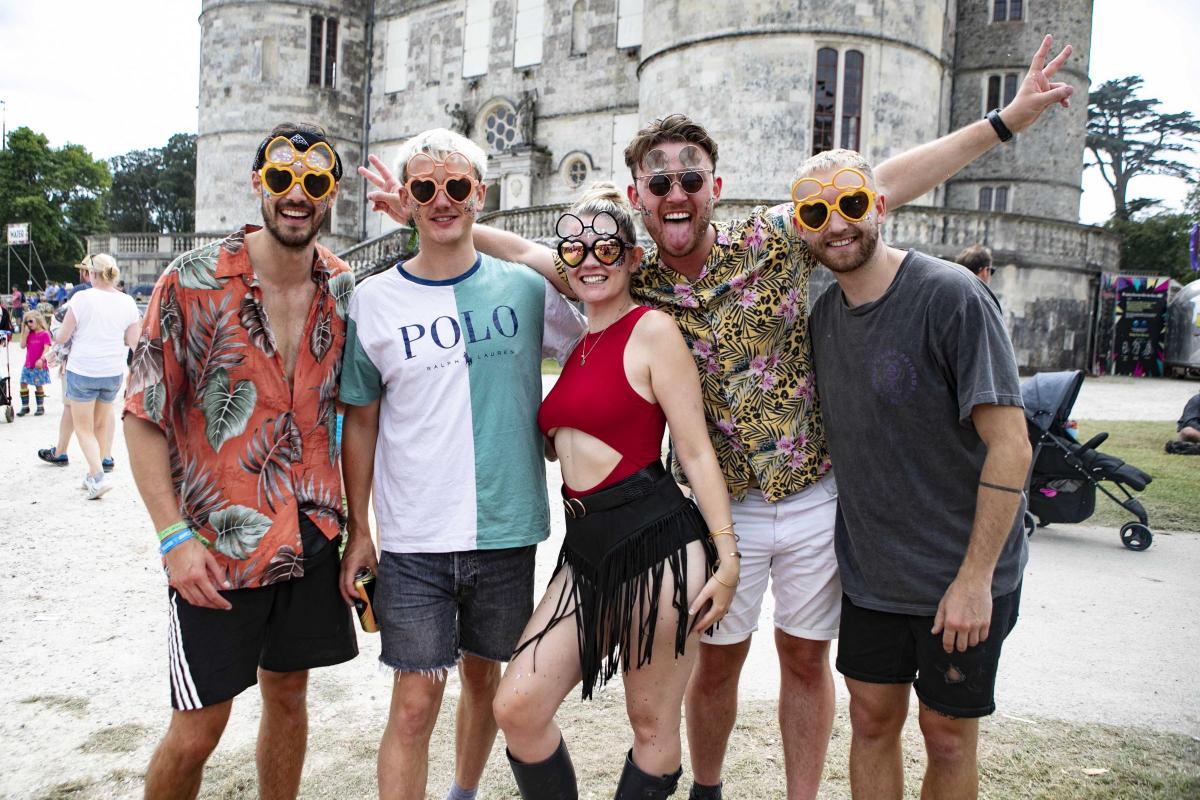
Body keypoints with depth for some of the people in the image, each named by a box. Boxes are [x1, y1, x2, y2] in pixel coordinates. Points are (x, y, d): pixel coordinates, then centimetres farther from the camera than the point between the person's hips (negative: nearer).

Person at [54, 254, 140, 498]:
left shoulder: (82, 299, -13)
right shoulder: (127, 302, -2)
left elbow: (61, 337, -7)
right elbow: (132, 341, 2)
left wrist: (58, 332, 15)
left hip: (83, 370, -4)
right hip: (114, 372, 4)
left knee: (83, 427, 6)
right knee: (100, 424, 18)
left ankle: (98, 476, -9)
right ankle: (92, 476, 28)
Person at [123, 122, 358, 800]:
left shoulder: (345, 291, 2)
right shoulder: (194, 282, -9)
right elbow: (144, 416, -7)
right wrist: (175, 536, -13)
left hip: (312, 536, 4)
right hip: (215, 546, -3)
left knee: (288, 693, 17)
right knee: (198, 729, 3)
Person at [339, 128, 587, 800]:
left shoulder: (525, 288, -1)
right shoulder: (373, 302, -2)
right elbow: (360, 422, 5)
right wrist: (358, 531, 4)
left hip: (508, 531, 2)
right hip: (413, 541, -1)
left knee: (484, 676, 18)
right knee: (415, 703, -1)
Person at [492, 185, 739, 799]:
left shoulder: (651, 329, -6)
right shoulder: (576, 342, 16)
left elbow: (696, 451, -8)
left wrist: (727, 558, -11)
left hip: (656, 540, -7)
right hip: (586, 545, 7)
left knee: (652, 722, 8)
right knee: (517, 708, 1)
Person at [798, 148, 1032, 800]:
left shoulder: (952, 296, -18)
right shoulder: (823, 314, 2)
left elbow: (1010, 446, -20)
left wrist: (974, 578, -19)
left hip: (960, 577, -5)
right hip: (868, 569, 5)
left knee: (947, 734, 11)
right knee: (872, 720, 16)